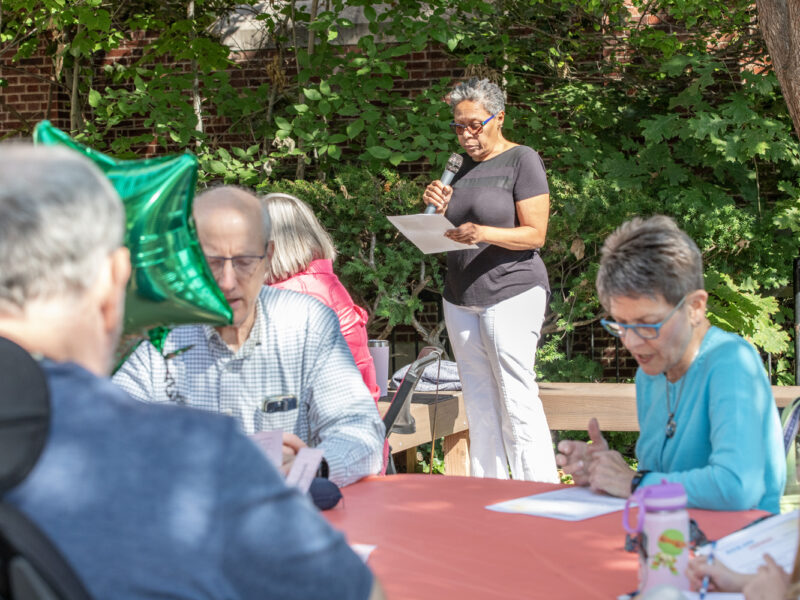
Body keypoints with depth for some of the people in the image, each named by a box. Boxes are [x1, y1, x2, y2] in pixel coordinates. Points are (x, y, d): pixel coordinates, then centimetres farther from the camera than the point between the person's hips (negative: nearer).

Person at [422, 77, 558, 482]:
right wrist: (440, 209, 0)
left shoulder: (522, 161, -3)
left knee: (516, 400, -11)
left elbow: (535, 235, -10)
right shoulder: (463, 165, 17)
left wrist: (484, 233, -25)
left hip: (511, 292, -6)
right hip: (461, 297, 6)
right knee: (479, 403, 4)